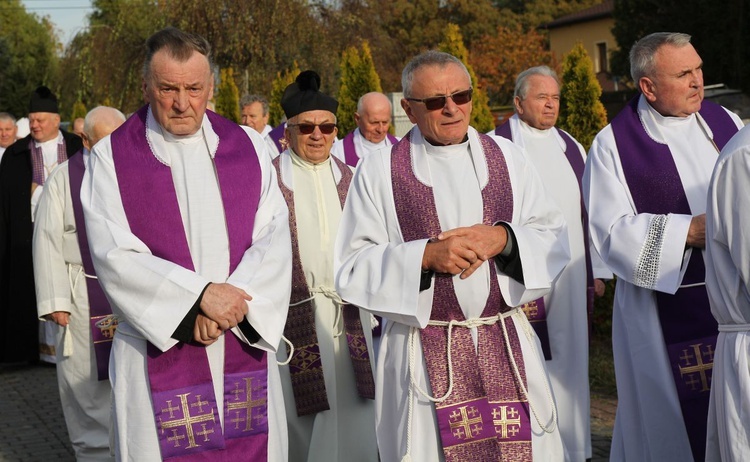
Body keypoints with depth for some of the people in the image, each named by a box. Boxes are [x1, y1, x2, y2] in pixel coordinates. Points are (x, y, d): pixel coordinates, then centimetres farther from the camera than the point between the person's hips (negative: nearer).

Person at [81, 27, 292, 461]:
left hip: (246, 346, 2)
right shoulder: (111, 158, 0)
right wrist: (200, 294, -17)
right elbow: (115, 256, -9)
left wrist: (236, 302, -16)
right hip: (159, 349, -2)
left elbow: (275, 238, 0)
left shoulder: (248, 147, 7)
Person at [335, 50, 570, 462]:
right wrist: (425, 256, -18)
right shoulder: (379, 170, 0)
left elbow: (553, 240, 5)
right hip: (422, 356, -2)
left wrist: (504, 239, -14)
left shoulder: (507, 157, 8)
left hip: (509, 347, 2)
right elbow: (353, 268, -5)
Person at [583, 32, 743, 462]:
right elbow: (612, 233, -10)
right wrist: (691, 231, -18)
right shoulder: (614, 144, -3)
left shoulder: (725, 122, 10)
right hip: (668, 315, -4)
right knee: (682, 423, 0)